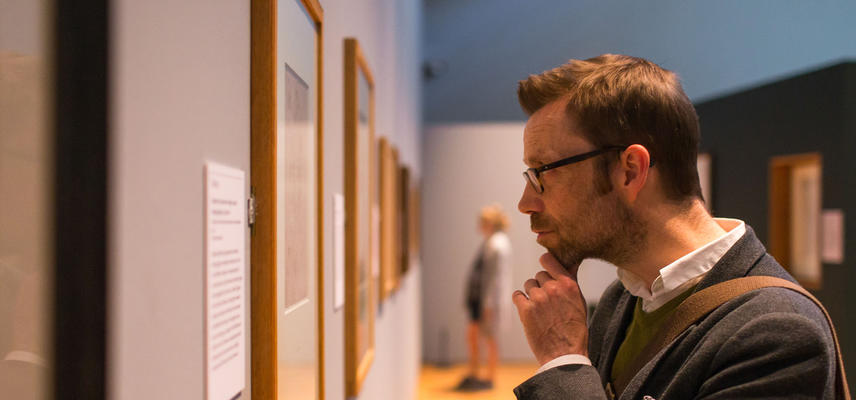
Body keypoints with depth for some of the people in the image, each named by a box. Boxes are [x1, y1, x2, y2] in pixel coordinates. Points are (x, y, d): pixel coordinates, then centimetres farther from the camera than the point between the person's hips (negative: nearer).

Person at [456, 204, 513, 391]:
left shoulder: (498, 245, -16)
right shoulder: (488, 242, 14)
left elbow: (498, 277, -20)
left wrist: (490, 304, -20)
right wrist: (471, 298, 20)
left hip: (489, 299, -10)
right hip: (477, 298, 10)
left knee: (489, 337, 0)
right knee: (471, 334, 10)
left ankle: (490, 378, 10)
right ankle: (473, 375, 19)